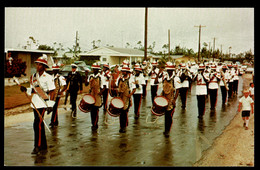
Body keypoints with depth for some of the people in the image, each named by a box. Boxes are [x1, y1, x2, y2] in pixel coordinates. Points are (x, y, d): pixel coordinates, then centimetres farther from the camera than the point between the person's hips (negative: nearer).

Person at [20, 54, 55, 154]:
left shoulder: (48, 78, -7)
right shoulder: (33, 77, 11)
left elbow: (52, 92, -8)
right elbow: (32, 90, 16)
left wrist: (50, 105, -13)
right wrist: (26, 90, -4)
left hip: (43, 103, -7)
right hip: (35, 103, 7)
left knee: (37, 124, -12)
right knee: (40, 124, 12)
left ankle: (38, 146, -3)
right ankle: (43, 146, 22)